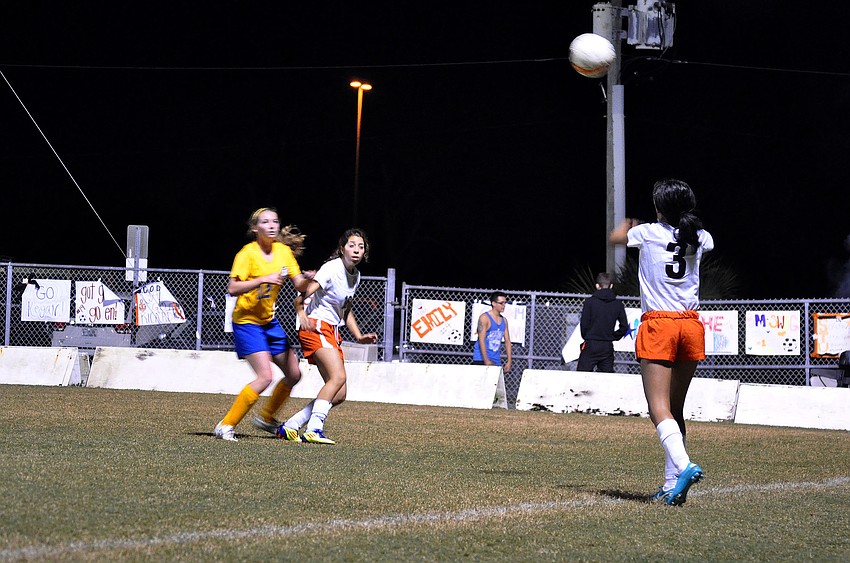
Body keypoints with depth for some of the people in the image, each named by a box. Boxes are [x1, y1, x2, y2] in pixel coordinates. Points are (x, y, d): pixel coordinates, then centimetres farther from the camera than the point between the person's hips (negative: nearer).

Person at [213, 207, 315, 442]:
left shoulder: (283, 251, 5)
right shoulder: (247, 253, -14)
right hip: (247, 321, -8)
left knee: (294, 374, 9)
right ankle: (226, 426, -11)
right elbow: (232, 288, -23)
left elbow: (299, 286, 2)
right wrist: (263, 279, -32)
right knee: (265, 377, -19)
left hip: (270, 321, 8)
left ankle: (265, 417, 29)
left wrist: (306, 279, -20)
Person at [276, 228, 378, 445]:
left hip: (332, 331, 9)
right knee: (338, 376, -27)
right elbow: (302, 296, -27)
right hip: (316, 327, -9)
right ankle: (313, 430, -28)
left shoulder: (356, 276, 12)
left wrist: (359, 336, 17)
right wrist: (302, 314, -47)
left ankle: (290, 427, 9)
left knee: (339, 395, 3)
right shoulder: (332, 268, -15)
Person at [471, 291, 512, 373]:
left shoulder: (504, 320, 12)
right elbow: (481, 340, -14)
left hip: (496, 362, 5)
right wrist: (486, 360, -20)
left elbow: (507, 341, 13)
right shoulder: (484, 318, -7)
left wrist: (509, 361, 5)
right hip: (481, 360, -5)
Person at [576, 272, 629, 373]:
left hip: (591, 345, -3)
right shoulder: (618, 304, 5)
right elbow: (624, 326, 3)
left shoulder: (590, 301, -4)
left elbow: (584, 324, -5)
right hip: (608, 347, 3)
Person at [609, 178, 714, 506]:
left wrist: (627, 225, 44)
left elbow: (615, 238, 22)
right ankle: (672, 485, 8)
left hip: (658, 324, -4)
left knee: (660, 409, -9)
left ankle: (683, 465, -31)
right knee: (675, 410, 11)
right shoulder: (700, 237, 7)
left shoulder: (648, 232, -1)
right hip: (691, 325, 4)